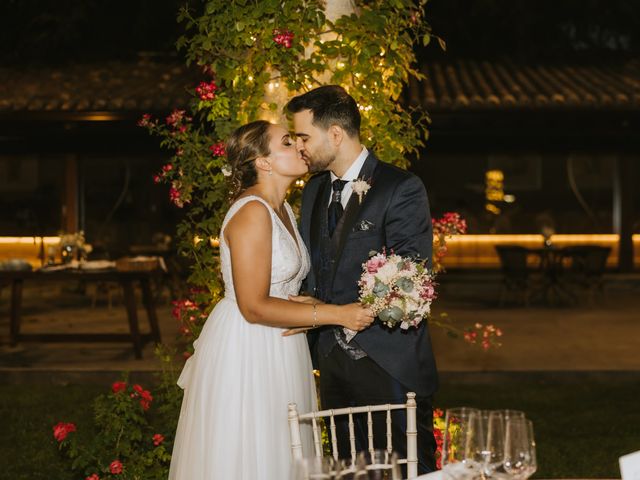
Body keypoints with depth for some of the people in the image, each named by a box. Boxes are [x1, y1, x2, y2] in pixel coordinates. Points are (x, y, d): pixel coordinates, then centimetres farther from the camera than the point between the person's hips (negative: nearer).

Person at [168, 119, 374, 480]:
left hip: (278, 353, 9)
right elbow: (254, 307, -22)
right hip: (246, 352, -9)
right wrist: (336, 314, -21)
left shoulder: (283, 210, 10)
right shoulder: (252, 213, -18)